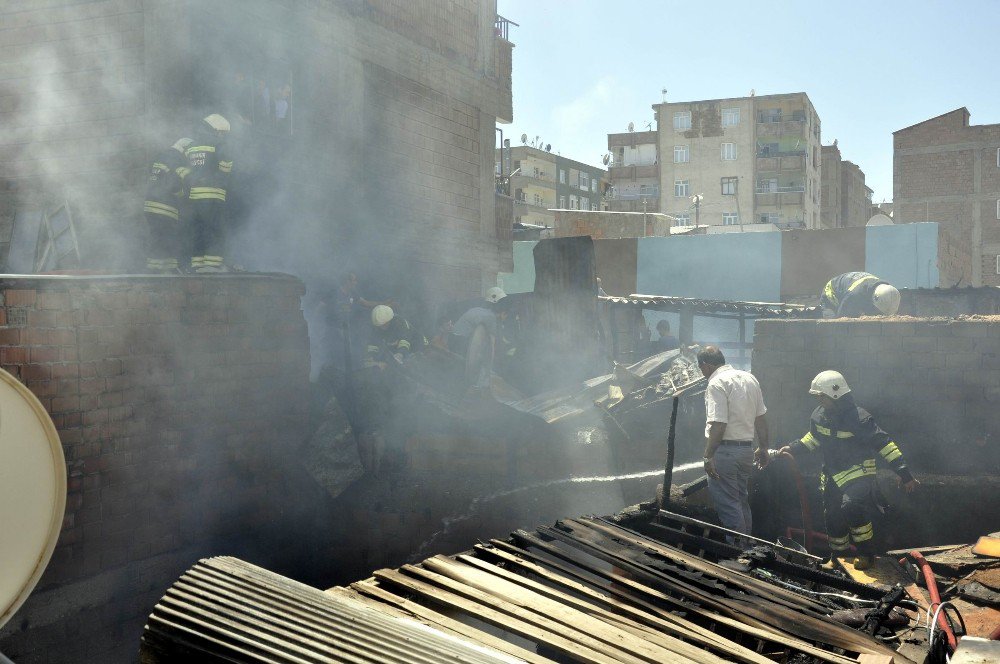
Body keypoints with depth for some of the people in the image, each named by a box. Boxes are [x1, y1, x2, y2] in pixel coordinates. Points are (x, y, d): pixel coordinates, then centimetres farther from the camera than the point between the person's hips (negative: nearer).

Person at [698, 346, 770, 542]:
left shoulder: (717, 384, -14)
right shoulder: (749, 378, 11)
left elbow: (718, 424, -21)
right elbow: (761, 418, 14)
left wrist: (708, 456, -19)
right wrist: (763, 448, 20)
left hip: (725, 450, -8)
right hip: (747, 448, 8)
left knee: (728, 505, -2)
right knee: (742, 501, 18)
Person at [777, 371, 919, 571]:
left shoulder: (858, 417, -22)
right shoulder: (819, 415, -2)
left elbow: (884, 444, -21)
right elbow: (814, 437, 20)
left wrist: (904, 473, -24)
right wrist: (793, 448, 9)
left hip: (858, 473, -6)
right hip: (833, 475, 7)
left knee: (851, 506, -29)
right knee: (833, 517, 10)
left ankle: (866, 554, -10)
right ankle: (836, 557, 31)